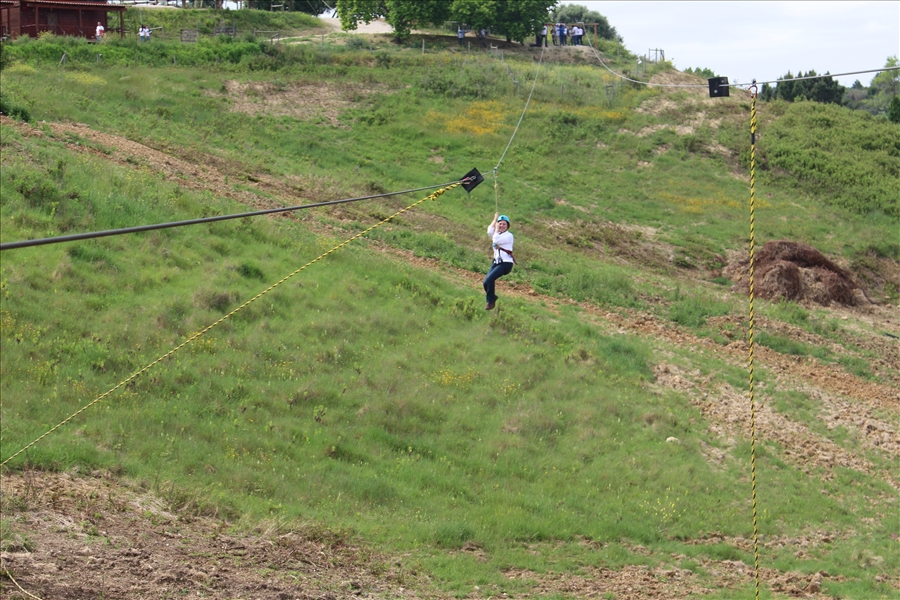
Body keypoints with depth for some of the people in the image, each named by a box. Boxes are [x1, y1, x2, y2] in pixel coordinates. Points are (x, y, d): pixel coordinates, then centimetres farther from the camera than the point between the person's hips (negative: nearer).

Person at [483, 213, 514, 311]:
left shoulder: (509, 236, -4)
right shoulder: (496, 234, 16)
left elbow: (496, 240, -19)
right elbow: (489, 232, -9)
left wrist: (497, 229, -5)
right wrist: (495, 219, 0)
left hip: (506, 263, -7)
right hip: (496, 262, 7)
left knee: (489, 279, -23)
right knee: (486, 282, -5)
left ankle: (490, 301, -7)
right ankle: (492, 296, 24)